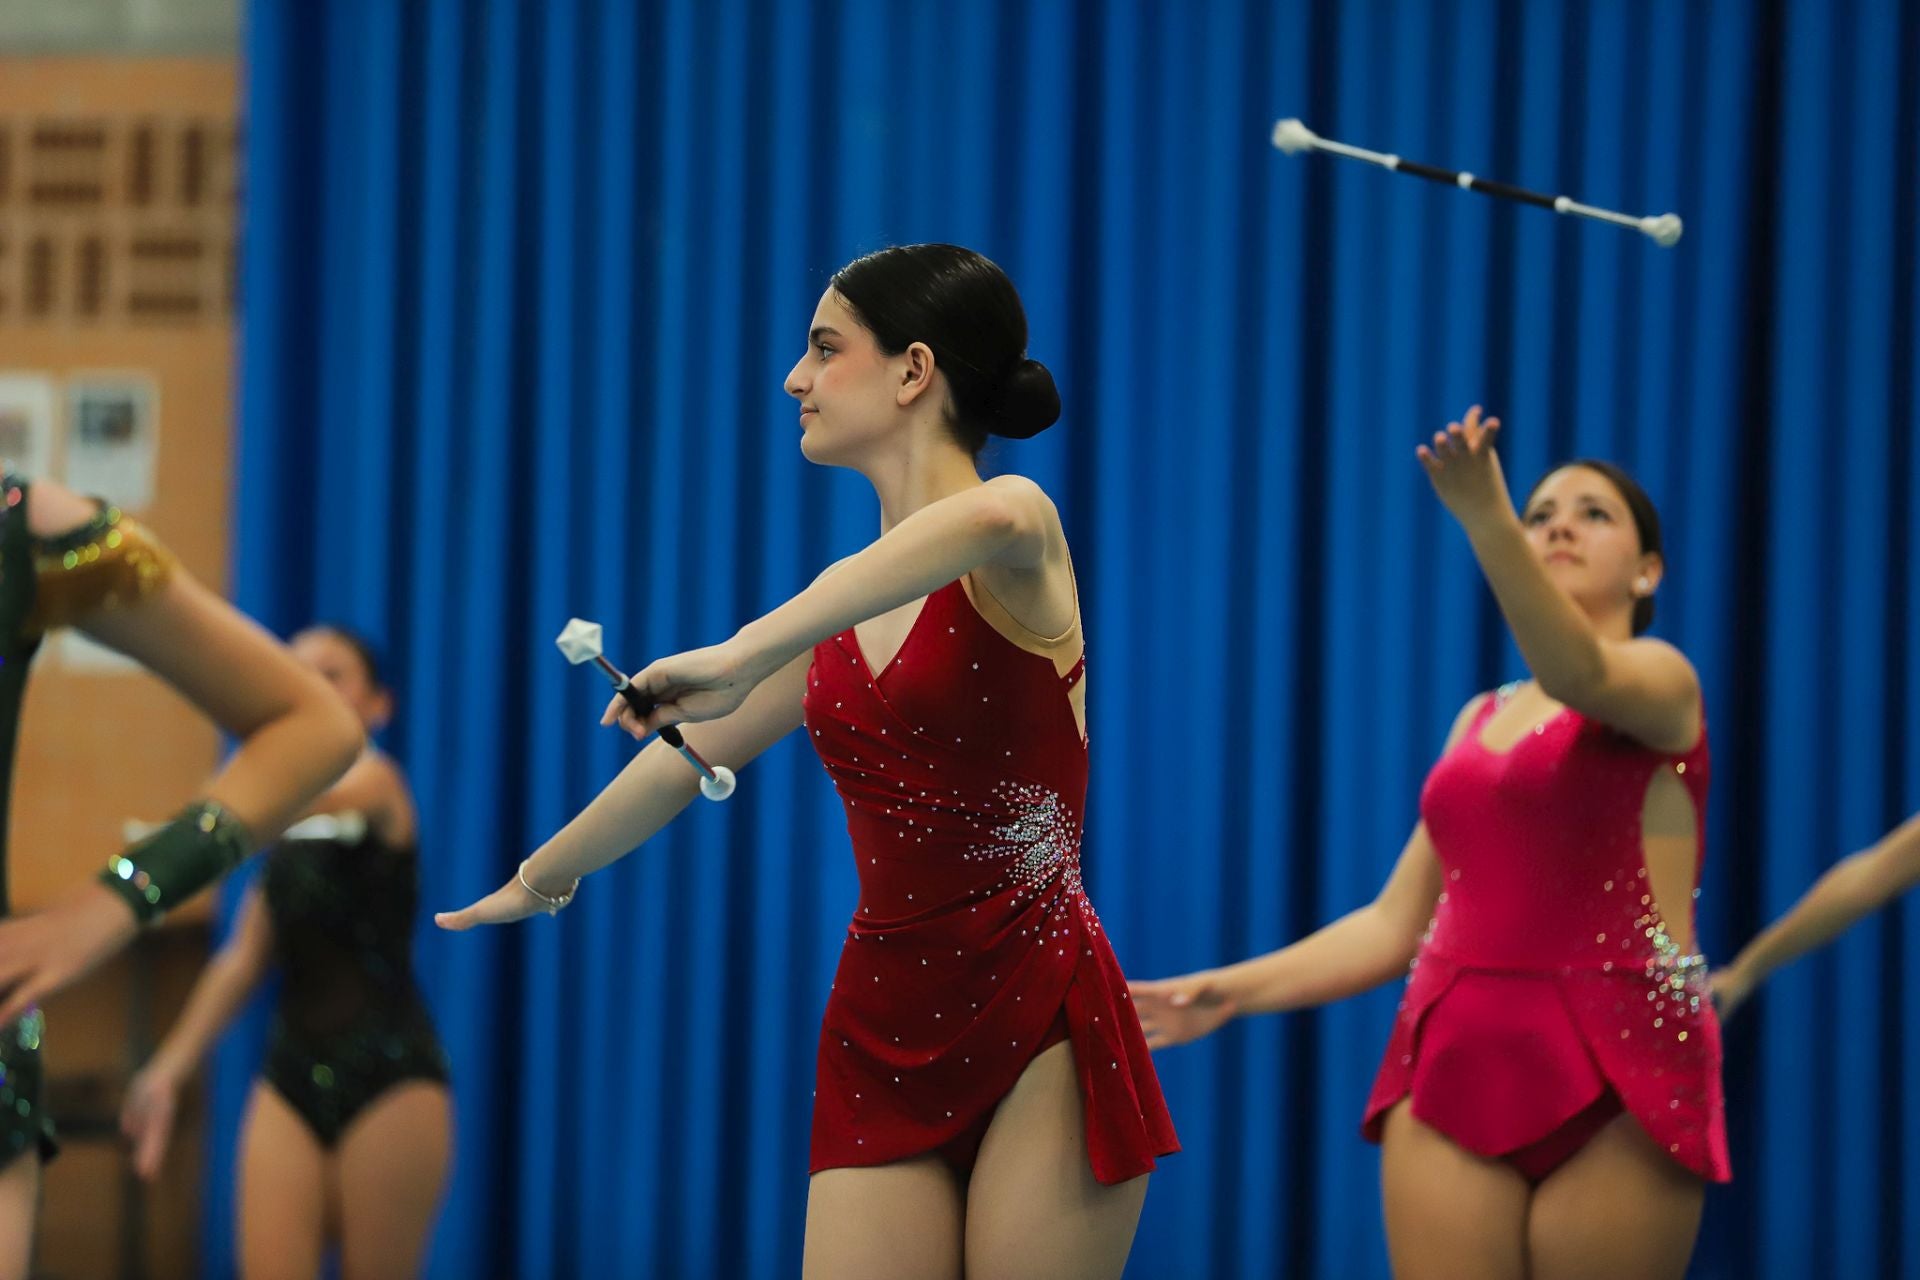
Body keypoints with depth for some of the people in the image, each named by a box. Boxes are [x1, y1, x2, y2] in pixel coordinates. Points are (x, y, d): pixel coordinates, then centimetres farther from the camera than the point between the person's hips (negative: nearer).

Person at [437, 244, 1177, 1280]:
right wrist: (540, 879, 41)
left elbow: (991, 520, -36)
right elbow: (684, 759, 27)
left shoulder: (1017, 556, -9)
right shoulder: (842, 603, 12)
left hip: (1039, 1033, -6)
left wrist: (745, 655, -37)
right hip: (882, 1038, 6)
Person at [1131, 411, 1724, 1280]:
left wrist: (1484, 518, -40)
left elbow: (1579, 673, -25)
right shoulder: (1480, 720, 19)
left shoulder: (1660, 679, 0)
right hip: (1454, 1057, 5)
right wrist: (1232, 991, 8)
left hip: (1613, 1072, -5)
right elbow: (1396, 924, 19)